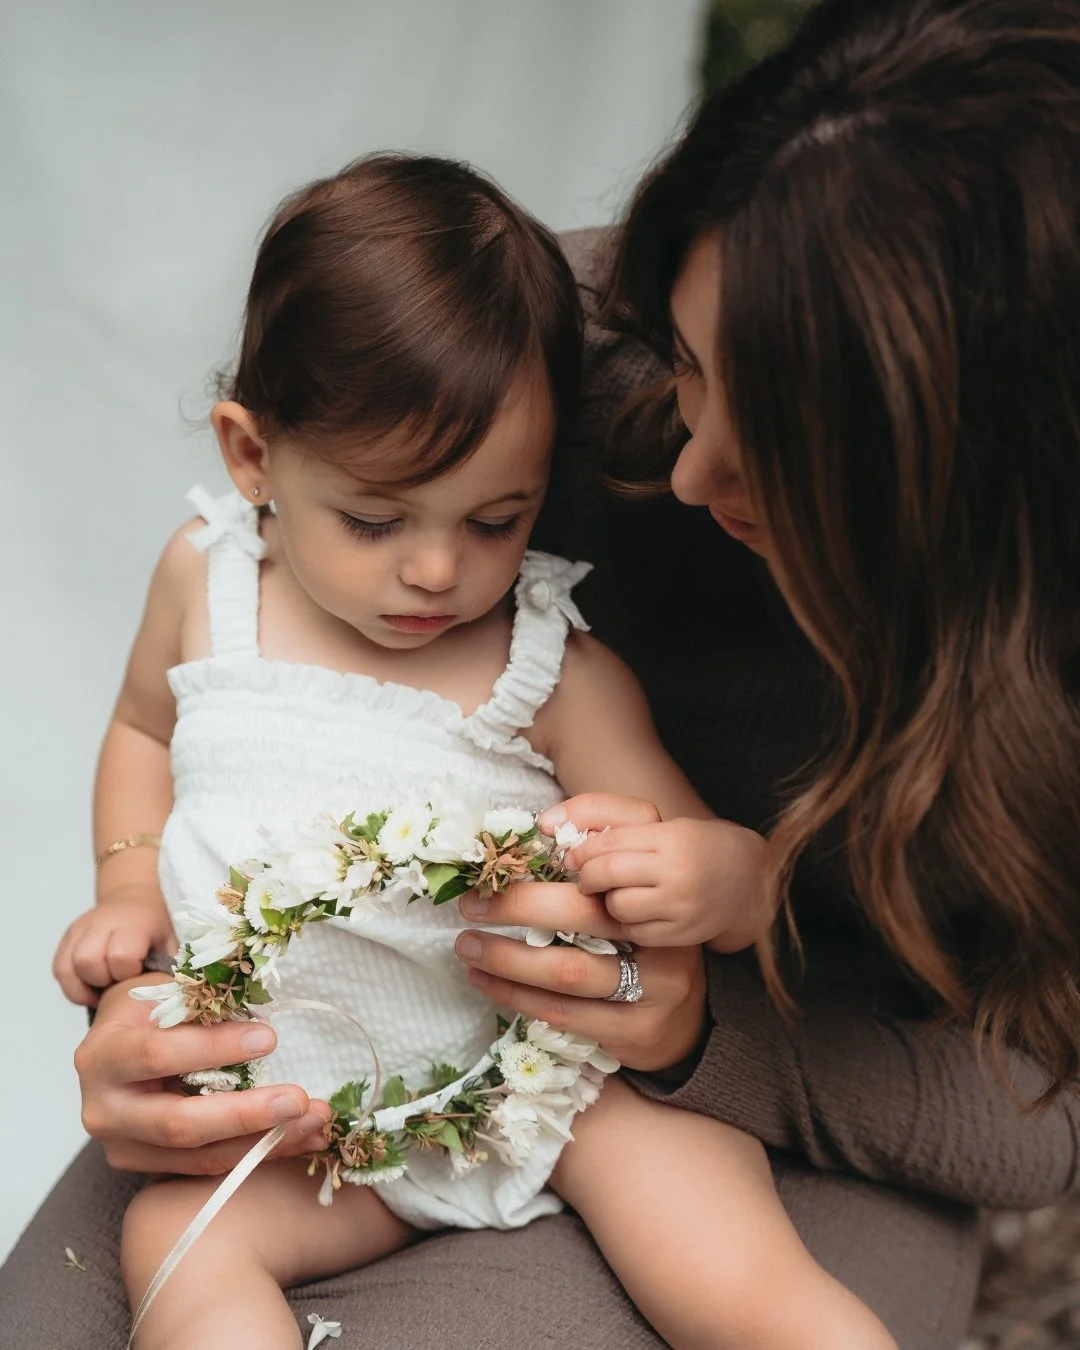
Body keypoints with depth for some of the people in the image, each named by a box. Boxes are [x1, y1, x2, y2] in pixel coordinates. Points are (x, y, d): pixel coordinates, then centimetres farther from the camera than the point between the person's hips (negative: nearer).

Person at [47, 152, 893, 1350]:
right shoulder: (205, 580, 0)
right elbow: (144, 729, 20)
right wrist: (130, 890, 3)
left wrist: (719, 874, -30)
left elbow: (694, 862, -5)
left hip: (553, 1061, -3)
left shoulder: (555, 671, -9)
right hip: (301, 1101, 3)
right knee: (173, 1240, -23)